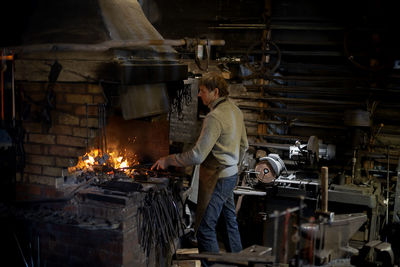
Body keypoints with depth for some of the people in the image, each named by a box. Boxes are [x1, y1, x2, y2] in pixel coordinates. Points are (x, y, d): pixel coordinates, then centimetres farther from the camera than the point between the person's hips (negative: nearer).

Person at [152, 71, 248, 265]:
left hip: (216, 180, -10)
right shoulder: (235, 110, 7)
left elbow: (198, 155, -27)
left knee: (205, 229, -4)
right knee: (230, 221, 21)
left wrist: (168, 160, -17)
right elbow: (244, 145, 17)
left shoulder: (215, 117, -23)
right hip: (231, 176, 10)